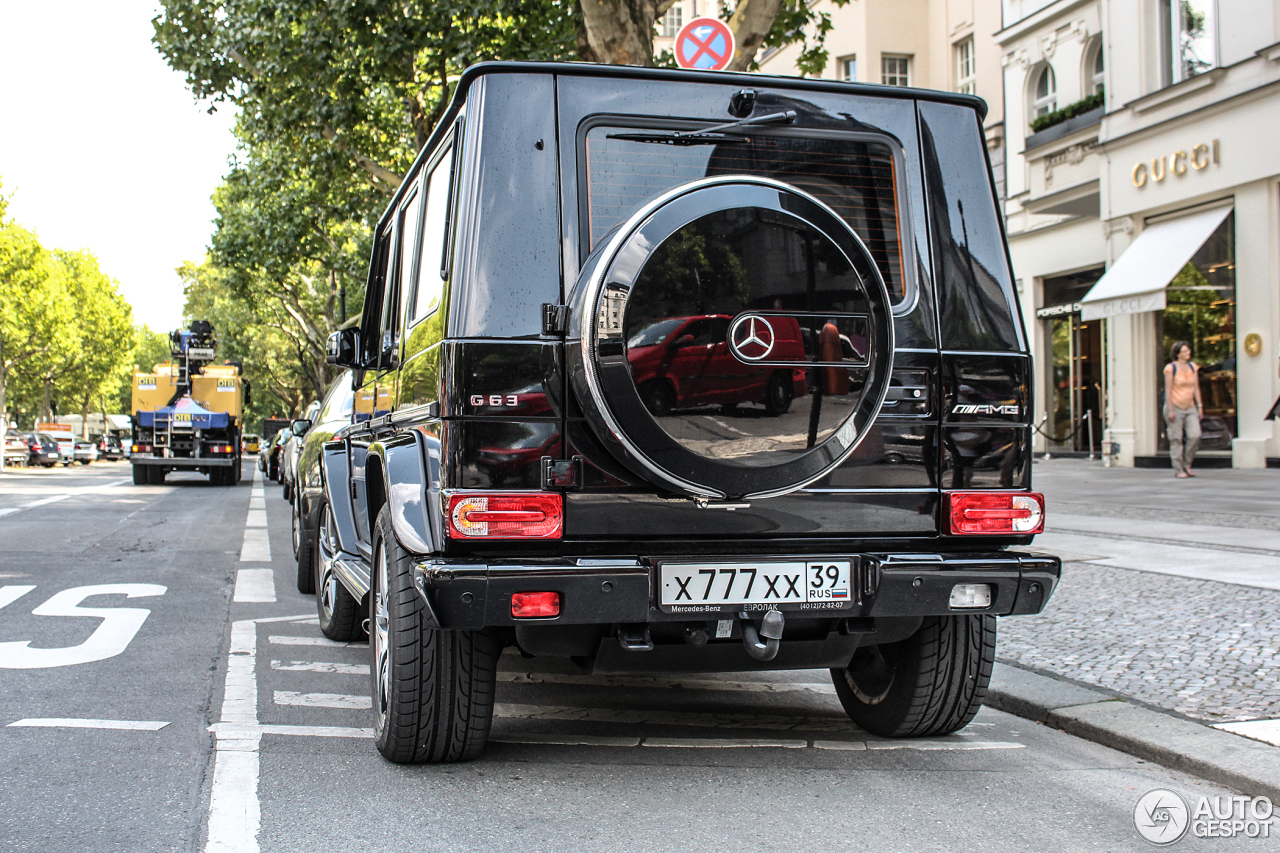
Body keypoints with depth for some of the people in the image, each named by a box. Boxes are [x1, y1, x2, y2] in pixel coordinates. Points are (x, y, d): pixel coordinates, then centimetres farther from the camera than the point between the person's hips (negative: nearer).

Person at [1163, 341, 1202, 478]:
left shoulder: (1193, 367, 11)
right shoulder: (1171, 368, -6)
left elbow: (1196, 388, 13)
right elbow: (1168, 390, -8)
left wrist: (1200, 406, 8)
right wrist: (1170, 410, -12)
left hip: (1190, 408, 5)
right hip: (1175, 408, -5)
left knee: (1195, 435, -9)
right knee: (1176, 439, -3)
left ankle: (1187, 465, 8)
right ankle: (1178, 469, 4)